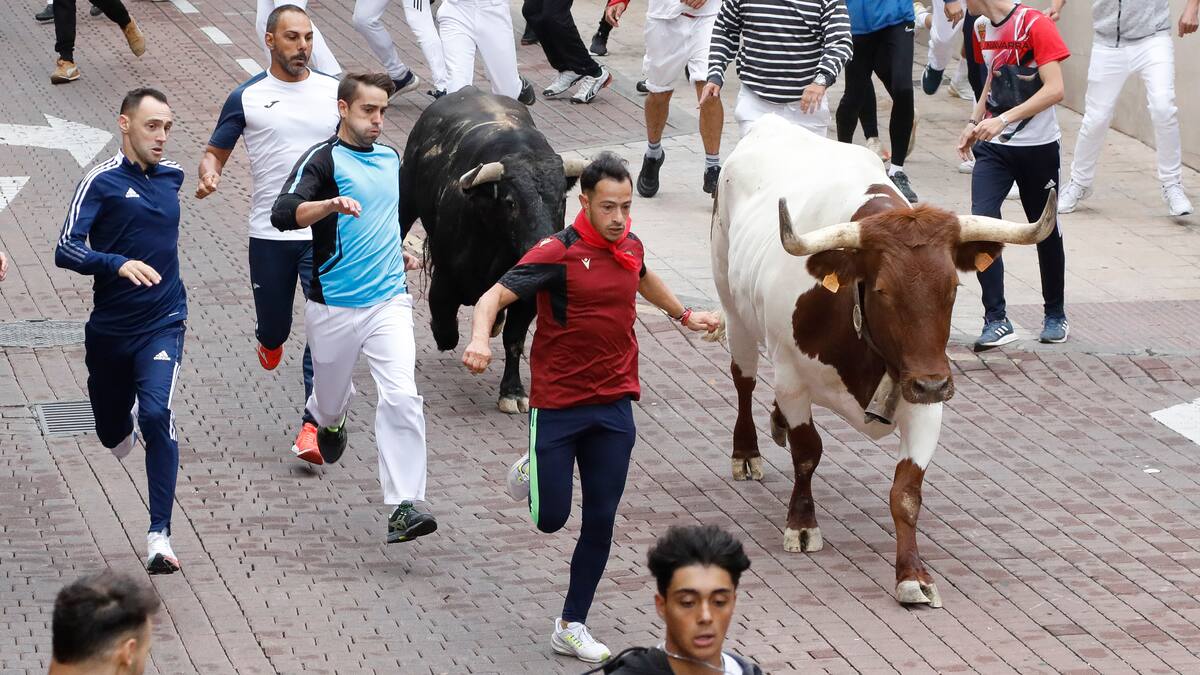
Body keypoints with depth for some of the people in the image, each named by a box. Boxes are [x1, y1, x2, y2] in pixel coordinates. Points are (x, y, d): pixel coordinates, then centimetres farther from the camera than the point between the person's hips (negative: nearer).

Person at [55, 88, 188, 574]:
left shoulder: (171, 175, 5)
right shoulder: (102, 182, -9)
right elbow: (66, 250, -18)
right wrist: (119, 264, -33)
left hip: (162, 325, 1)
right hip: (110, 330, -1)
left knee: (156, 415, -21)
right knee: (111, 432, 15)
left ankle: (160, 535, -19)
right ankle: (126, 422, 56)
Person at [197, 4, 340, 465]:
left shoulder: (334, 93, 4)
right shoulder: (247, 97, 2)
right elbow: (215, 152, 8)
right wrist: (209, 175, -14)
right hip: (269, 234, 0)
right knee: (274, 323, 13)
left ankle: (312, 427, -8)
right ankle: (270, 340, 52)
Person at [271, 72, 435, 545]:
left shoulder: (390, 158, 11)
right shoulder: (323, 159, -8)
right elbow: (283, 214, -25)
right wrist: (331, 204, -39)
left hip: (389, 300, 3)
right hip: (333, 307, -3)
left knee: (402, 397, -16)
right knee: (330, 397, 16)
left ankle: (404, 506, -19)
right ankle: (328, 422, 56)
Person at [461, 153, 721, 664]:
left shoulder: (630, 248, 5)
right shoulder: (557, 253, -14)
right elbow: (494, 297, -21)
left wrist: (684, 315, 46)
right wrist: (480, 338, -42)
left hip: (614, 406, 5)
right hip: (557, 405, -5)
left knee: (600, 521, 3)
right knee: (551, 518, -1)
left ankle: (572, 627, 14)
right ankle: (533, 472, 36)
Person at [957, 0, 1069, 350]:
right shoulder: (982, 29, 7)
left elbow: (1054, 89, -23)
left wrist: (1004, 119, -29)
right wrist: (974, 122, 11)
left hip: (1038, 147, -5)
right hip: (993, 148, 5)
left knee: (1045, 231, 10)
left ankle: (1055, 315, 30)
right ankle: (996, 320, -12)